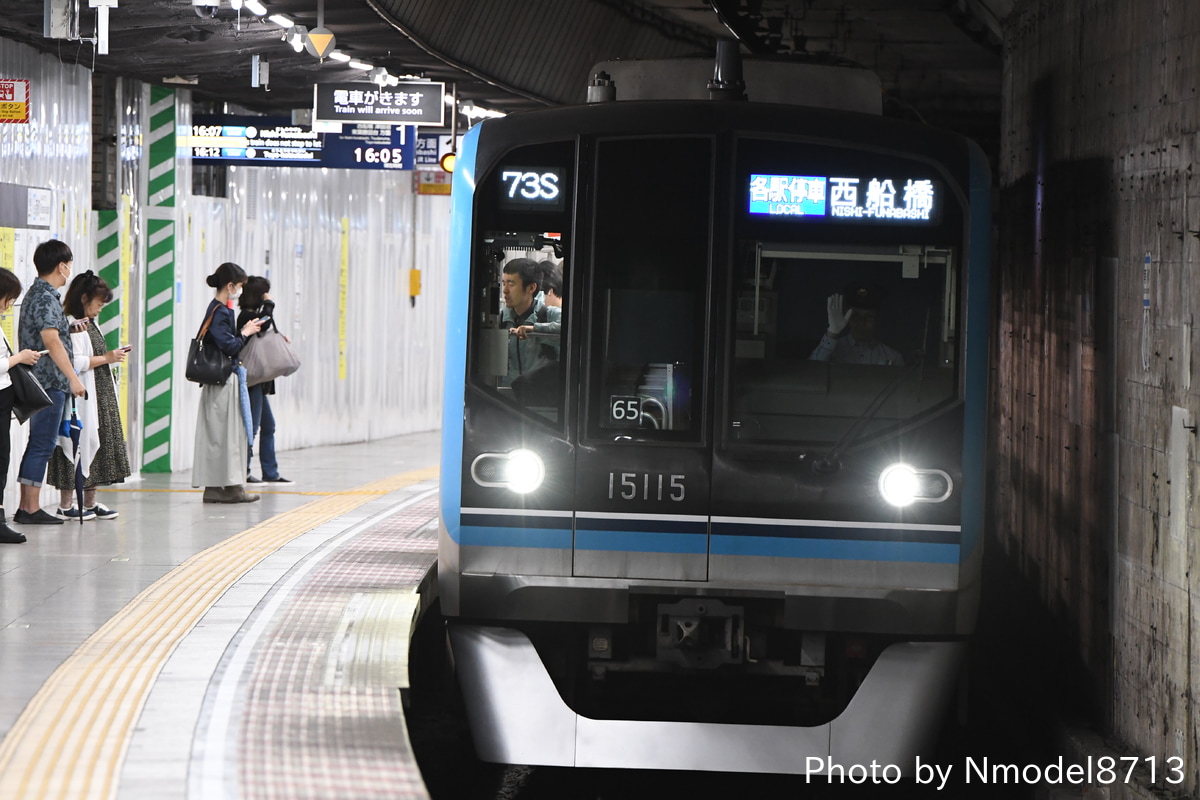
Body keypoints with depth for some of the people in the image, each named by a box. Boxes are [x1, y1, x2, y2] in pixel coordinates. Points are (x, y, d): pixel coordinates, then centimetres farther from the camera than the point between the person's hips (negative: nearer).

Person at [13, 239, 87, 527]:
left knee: (38, 444, 12)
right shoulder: (47, 298, -14)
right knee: (43, 444, -7)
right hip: (51, 381, -10)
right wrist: (73, 377, -24)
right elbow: (51, 340, -23)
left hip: (39, 381, 10)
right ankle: (31, 508, -6)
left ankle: (26, 507, 14)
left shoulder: (35, 294, 17)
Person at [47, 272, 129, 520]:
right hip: (81, 397, -10)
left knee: (97, 443, 10)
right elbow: (74, 362, -23)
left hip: (101, 397, 10)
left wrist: (111, 357, 9)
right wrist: (106, 358, -16)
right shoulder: (72, 326, -14)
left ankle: (90, 502, 15)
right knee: (80, 441, -8)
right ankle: (66, 505, -3)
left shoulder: (91, 324, 17)